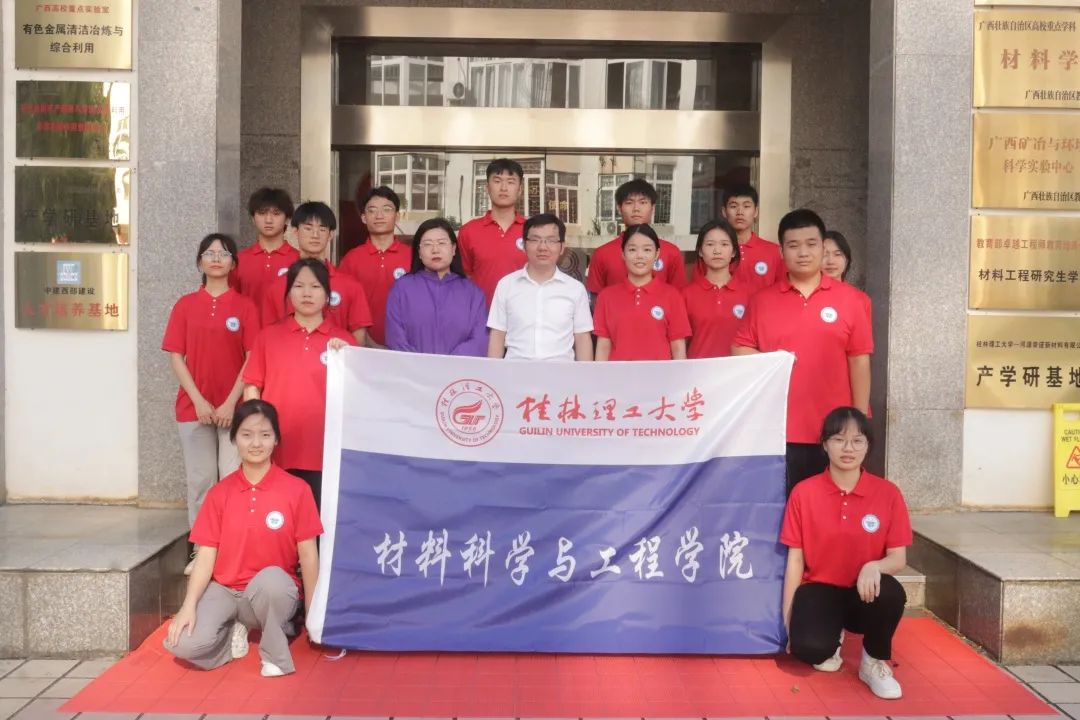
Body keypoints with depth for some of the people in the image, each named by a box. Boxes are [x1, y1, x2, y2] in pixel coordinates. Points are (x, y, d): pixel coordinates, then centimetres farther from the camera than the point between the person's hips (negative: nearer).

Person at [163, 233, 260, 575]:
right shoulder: (185, 305, 5)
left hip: (234, 408, -1)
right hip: (194, 406, 2)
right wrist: (198, 401, -8)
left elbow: (252, 359, -4)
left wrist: (231, 402, -11)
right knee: (200, 480, 6)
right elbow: (176, 357, 2)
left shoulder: (245, 306, 1)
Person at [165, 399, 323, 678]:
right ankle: (235, 634, 7)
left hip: (274, 594, -2)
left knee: (272, 579, -40)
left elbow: (308, 555, -5)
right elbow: (206, 555, -1)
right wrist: (188, 606, -14)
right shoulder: (219, 493, 2)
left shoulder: (297, 489, -6)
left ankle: (275, 653, -12)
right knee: (184, 644, -27)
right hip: (225, 591, 2)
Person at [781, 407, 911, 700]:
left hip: (865, 591, 1)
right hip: (820, 589, -1)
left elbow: (898, 558, -4)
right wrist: (788, 620, -6)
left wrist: (874, 567, -29)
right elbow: (795, 559, -3)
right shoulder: (803, 492, -7)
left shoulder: (888, 493, -5)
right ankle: (831, 640, 11)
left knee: (891, 593, -36)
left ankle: (875, 662, -3)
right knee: (809, 646, -31)